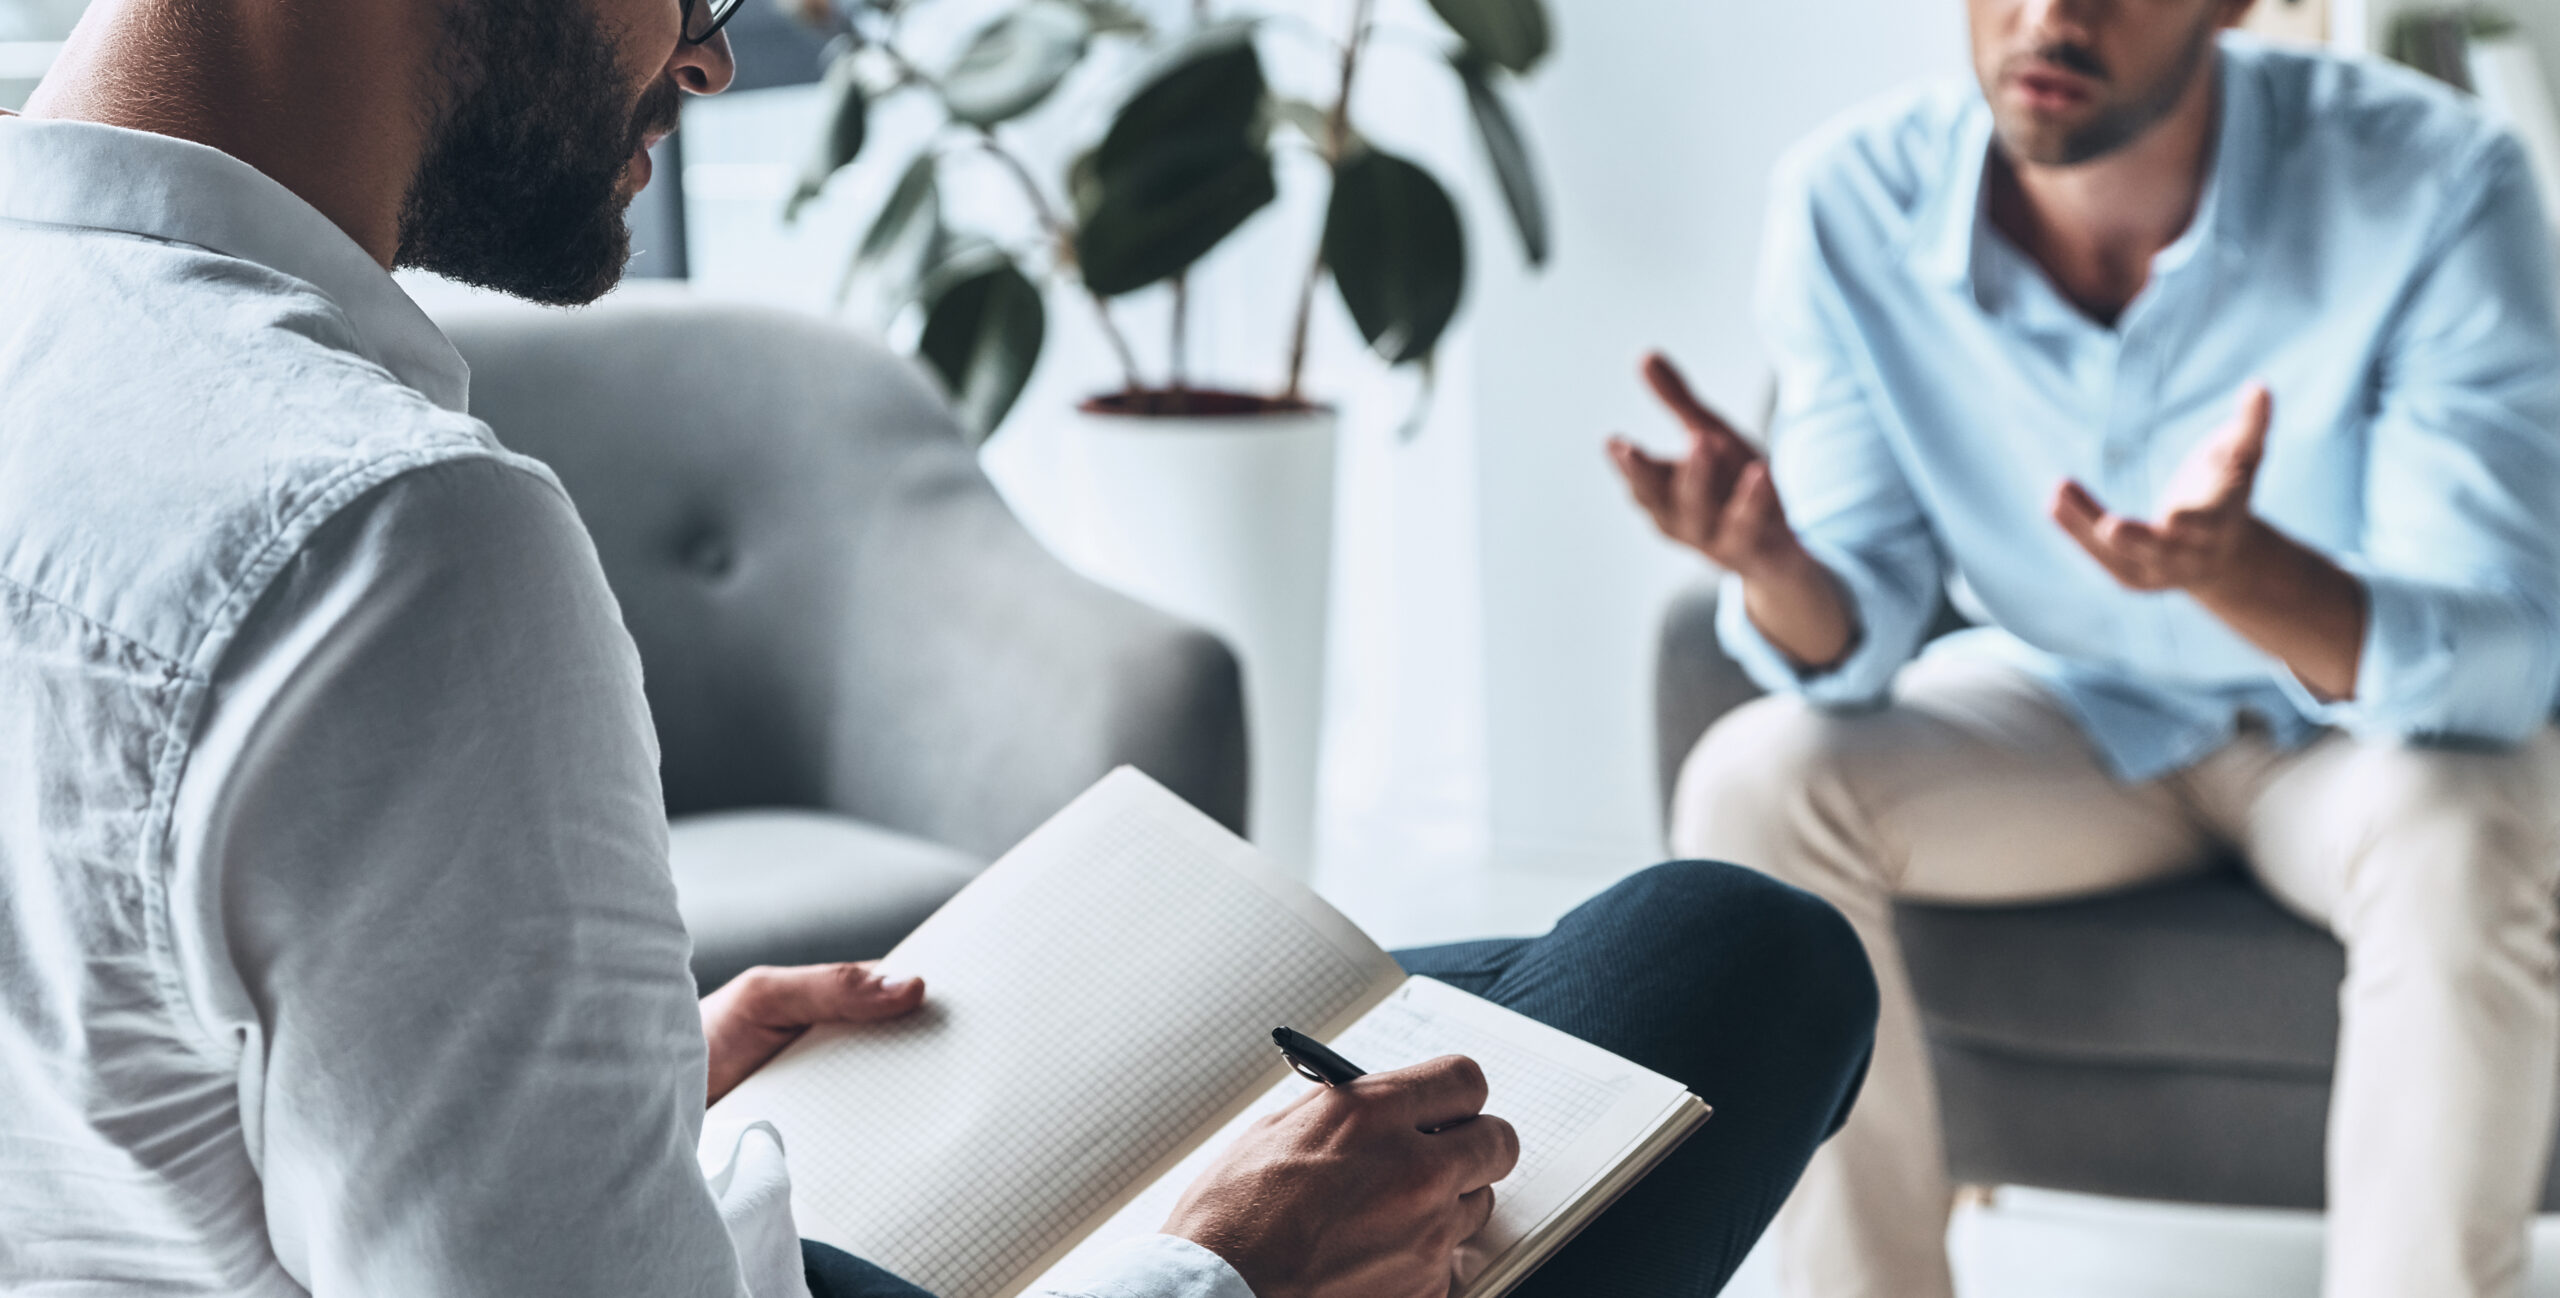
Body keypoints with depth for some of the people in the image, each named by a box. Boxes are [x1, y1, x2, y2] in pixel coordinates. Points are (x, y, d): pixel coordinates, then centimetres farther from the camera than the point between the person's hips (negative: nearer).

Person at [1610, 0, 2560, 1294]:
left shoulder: (2430, 186, -27)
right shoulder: (1854, 199, -18)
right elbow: (1853, 639, -12)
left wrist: (2237, 568, -49)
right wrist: (1775, 568, -37)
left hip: (2376, 727, -2)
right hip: (2080, 706, 3)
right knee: (1751, 788, -21)